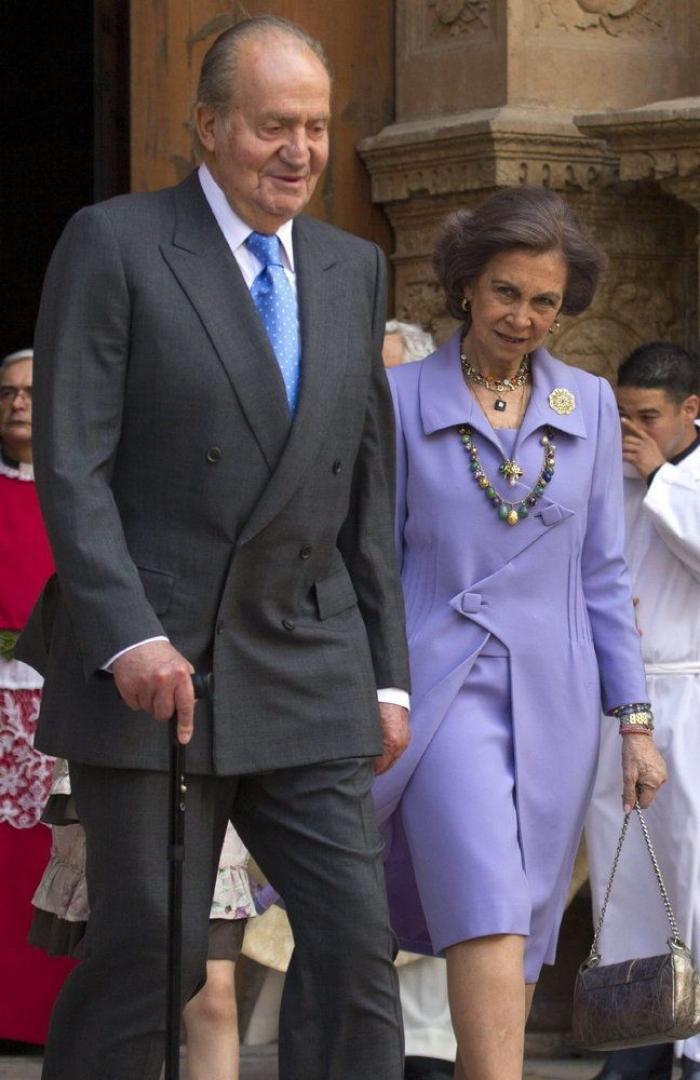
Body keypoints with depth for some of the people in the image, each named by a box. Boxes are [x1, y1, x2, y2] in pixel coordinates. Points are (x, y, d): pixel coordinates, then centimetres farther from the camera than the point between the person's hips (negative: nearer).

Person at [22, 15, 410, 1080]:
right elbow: (71, 467, -9)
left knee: (354, 938, -2)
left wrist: (386, 673, 13)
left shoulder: (352, 270, 15)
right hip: (152, 669, -5)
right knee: (150, 953, -4)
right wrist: (130, 636, -21)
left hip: (310, 673, 5)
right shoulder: (113, 245, -3)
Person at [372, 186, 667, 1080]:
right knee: (486, 914, -18)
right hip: (443, 691, -4)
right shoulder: (399, 401, 0)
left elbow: (602, 573, 12)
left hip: (553, 703, 4)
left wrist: (634, 718, 8)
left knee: (521, 938, 6)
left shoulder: (589, 407, 10)